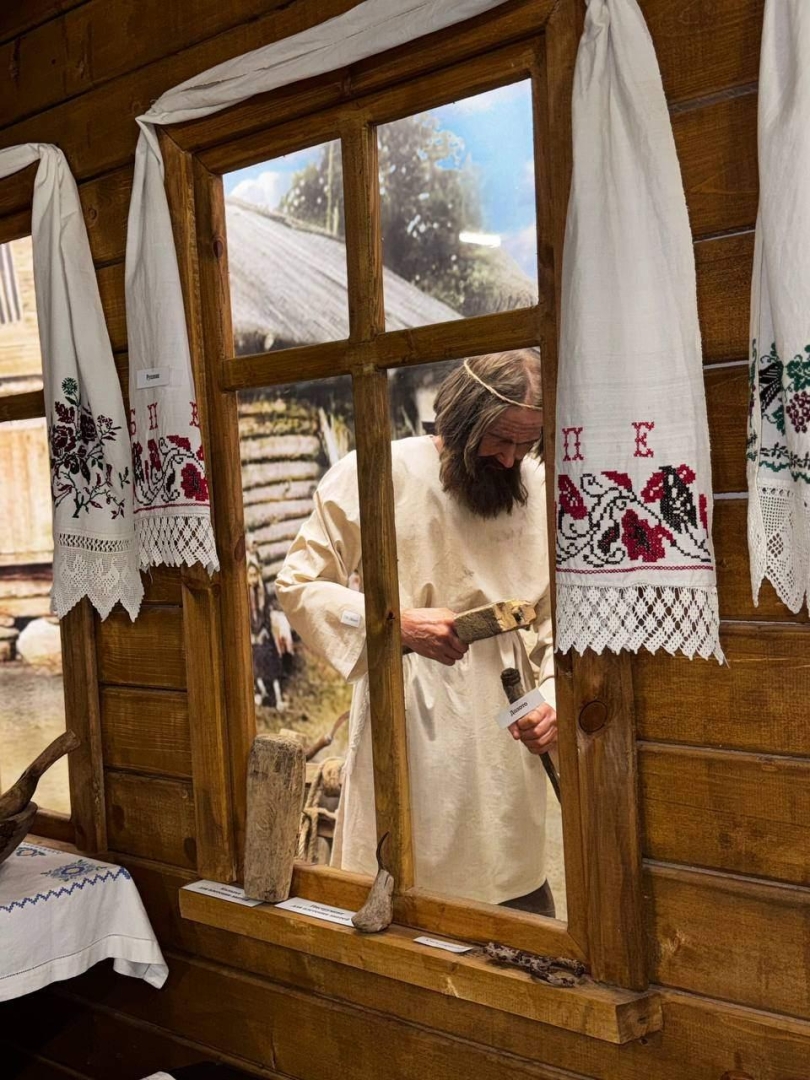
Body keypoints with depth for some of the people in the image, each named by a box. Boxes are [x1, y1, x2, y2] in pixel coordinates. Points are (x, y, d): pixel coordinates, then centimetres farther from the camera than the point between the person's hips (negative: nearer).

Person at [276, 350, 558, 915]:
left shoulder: (538, 489, 2)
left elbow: (557, 616, 9)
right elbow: (298, 583, -4)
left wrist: (553, 699, -6)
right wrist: (396, 621, -17)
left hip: (504, 735, 3)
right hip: (410, 727, -3)